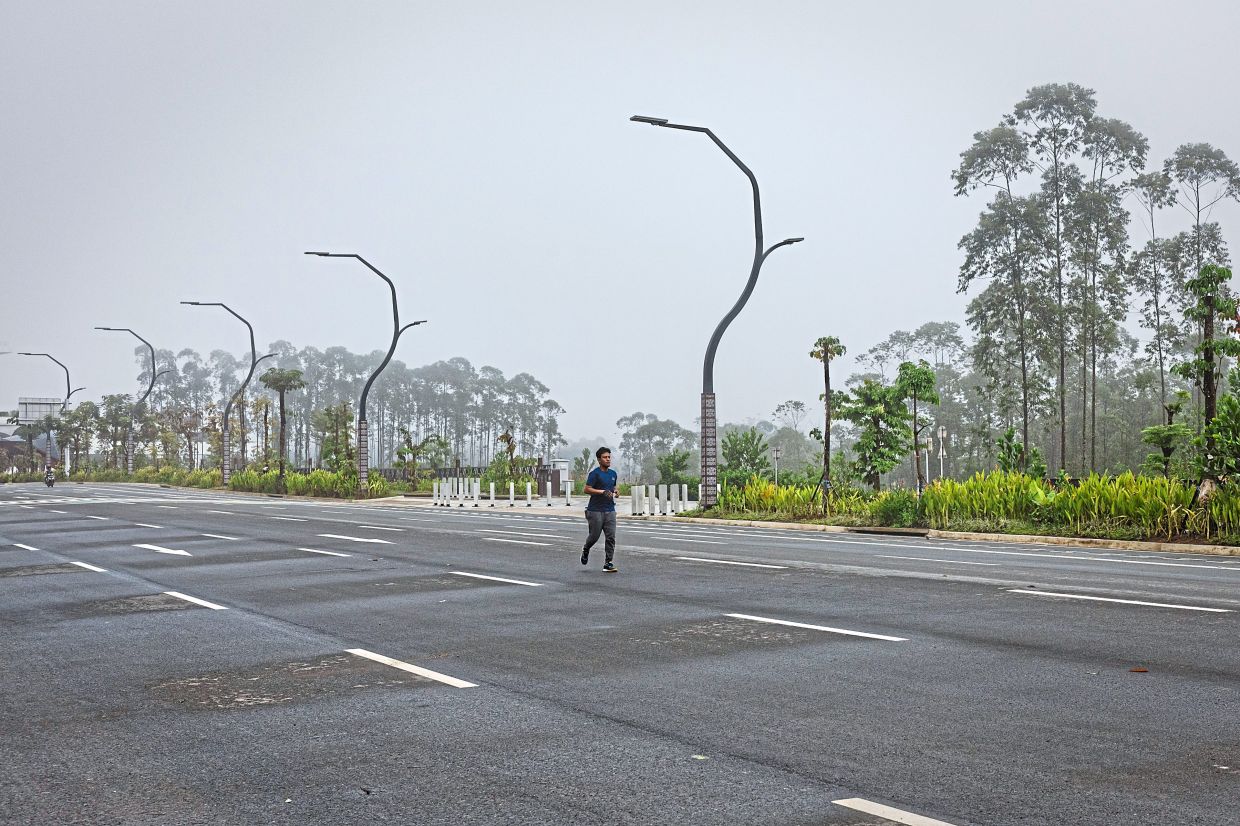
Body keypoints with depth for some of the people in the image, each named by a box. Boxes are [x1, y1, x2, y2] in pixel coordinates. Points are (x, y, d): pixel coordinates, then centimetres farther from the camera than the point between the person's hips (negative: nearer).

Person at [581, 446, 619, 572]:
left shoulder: (613, 473, 13)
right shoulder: (595, 473, -8)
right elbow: (587, 489, -14)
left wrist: (614, 492, 5)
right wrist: (603, 492, -22)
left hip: (610, 510, 5)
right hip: (595, 511, -5)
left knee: (611, 537, -5)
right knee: (594, 536, 4)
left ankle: (608, 563, -3)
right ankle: (585, 550, 36)